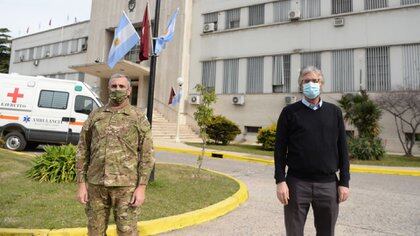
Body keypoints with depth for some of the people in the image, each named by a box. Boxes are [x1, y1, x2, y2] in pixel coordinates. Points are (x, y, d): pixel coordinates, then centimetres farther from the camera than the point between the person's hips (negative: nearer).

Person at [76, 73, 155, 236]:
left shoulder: (139, 118, -1)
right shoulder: (95, 116, 7)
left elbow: (146, 154, -4)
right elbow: (83, 150, 8)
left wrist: (142, 187, -10)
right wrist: (81, 183, 2)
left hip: (125, 185, -3)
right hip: (96, 184, 3)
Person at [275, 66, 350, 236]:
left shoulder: (334, 112, 9)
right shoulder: (289, 112, 2)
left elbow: (342, 149, 8)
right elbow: (280, 149, -1)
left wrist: (344, 182, 3)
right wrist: (280, 181, -8)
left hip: (328, 184, 2)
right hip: (297, 183, -2)